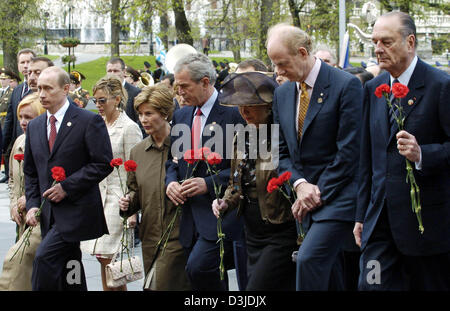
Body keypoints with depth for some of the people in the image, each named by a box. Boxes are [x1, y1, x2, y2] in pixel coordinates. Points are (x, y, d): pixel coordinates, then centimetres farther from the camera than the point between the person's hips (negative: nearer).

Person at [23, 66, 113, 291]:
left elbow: (103, 164, -11)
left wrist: (66, 187, -15)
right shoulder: (34, 126, 13)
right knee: (69, 280, 10)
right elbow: (30, 172, 18)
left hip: (76, 211, -6)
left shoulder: (89, 121, -6)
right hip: (49, 211, 6)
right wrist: (32, 204, 3)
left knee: (44, 258, -21)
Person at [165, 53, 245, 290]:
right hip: (191, 214, 7)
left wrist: (209, 183, -16)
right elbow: (173, 160, 22)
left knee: (198, 266, -22)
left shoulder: (233, 112, -8)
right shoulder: (181, 116, 15)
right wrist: (171, 181, 1)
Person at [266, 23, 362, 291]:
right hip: (309, 198, 7)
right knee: (329, 271, 8)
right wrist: (300, 185, -5)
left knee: (310, 258, -22)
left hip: (339, 195, -6)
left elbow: (349, 151, -14)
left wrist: (318, 193, -13)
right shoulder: (283, 94, 11)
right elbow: (283, 151, 14)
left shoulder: (347, 85, -11)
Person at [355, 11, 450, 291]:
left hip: (425, 220, -5)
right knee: (372, 285, -4)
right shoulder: (373, 89, 12)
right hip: (380, 218, 5)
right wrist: (361, 215, 16)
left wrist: (422, 154, -26)